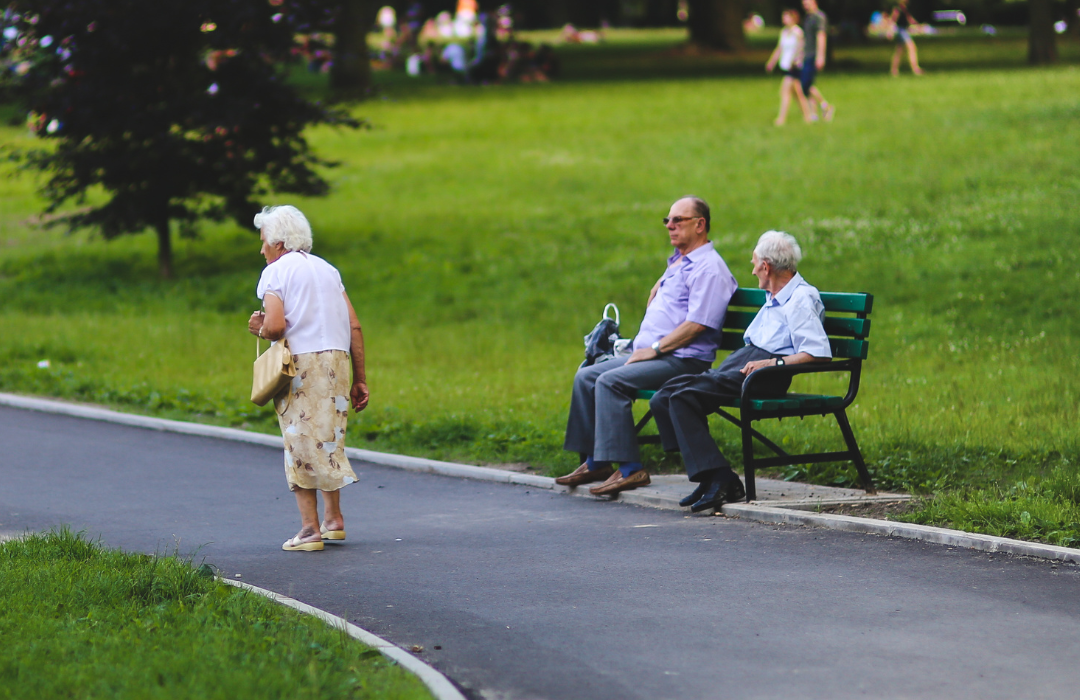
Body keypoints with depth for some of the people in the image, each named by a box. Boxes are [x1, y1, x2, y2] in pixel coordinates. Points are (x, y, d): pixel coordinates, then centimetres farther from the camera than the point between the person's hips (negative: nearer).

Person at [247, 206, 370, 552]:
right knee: (329, 439, 18)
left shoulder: (275, 272, 0)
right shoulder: (327, 269, 17)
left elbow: (275, 326, -16)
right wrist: (360, 379, 13)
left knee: (301, 444, 0)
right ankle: (333, 517, 20)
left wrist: (259, 328, 7)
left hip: (301, 363, -6)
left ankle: (310, 528, -3)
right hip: (337, 360, 6)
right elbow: (354, 327, 11)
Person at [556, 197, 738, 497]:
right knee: (586, 377, 3)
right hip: (653, 355, 10)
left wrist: (654, 349, -18)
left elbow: (697, 324, -20)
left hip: (682, 360, -10)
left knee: (610, 381, -27)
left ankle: (630, 468, -28)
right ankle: (595, 462, 3)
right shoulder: (677, 262, 21)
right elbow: (656, 292, 38)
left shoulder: (708, 268, -11)